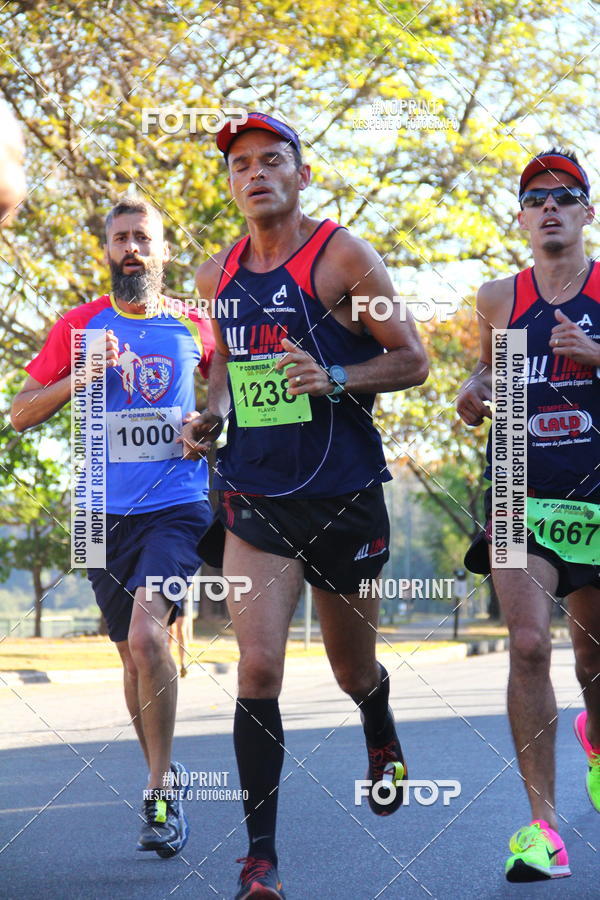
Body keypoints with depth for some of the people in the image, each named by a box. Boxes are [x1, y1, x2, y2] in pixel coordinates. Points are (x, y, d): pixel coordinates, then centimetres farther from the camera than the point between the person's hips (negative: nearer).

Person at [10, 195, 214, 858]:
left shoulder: (193, 327, 5)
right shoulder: (79, 326, 5)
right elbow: (21, 414, 4)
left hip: (177, 508, -2)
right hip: (105, 514, 2)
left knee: (146, 636, -22)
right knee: (133, 654, 10)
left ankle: (159, 791, -12)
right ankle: (163, 778, 29)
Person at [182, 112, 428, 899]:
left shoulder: (342, 257, -8)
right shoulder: (218, 275, 6)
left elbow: (412, 360, -7)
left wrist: (335, 379, -24)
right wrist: (211, 415, 4)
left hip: (344, 496, -2)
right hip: (255, 497, 2)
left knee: (354, 669, 16)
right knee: (258, 666, -14)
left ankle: (383, 743, 53)